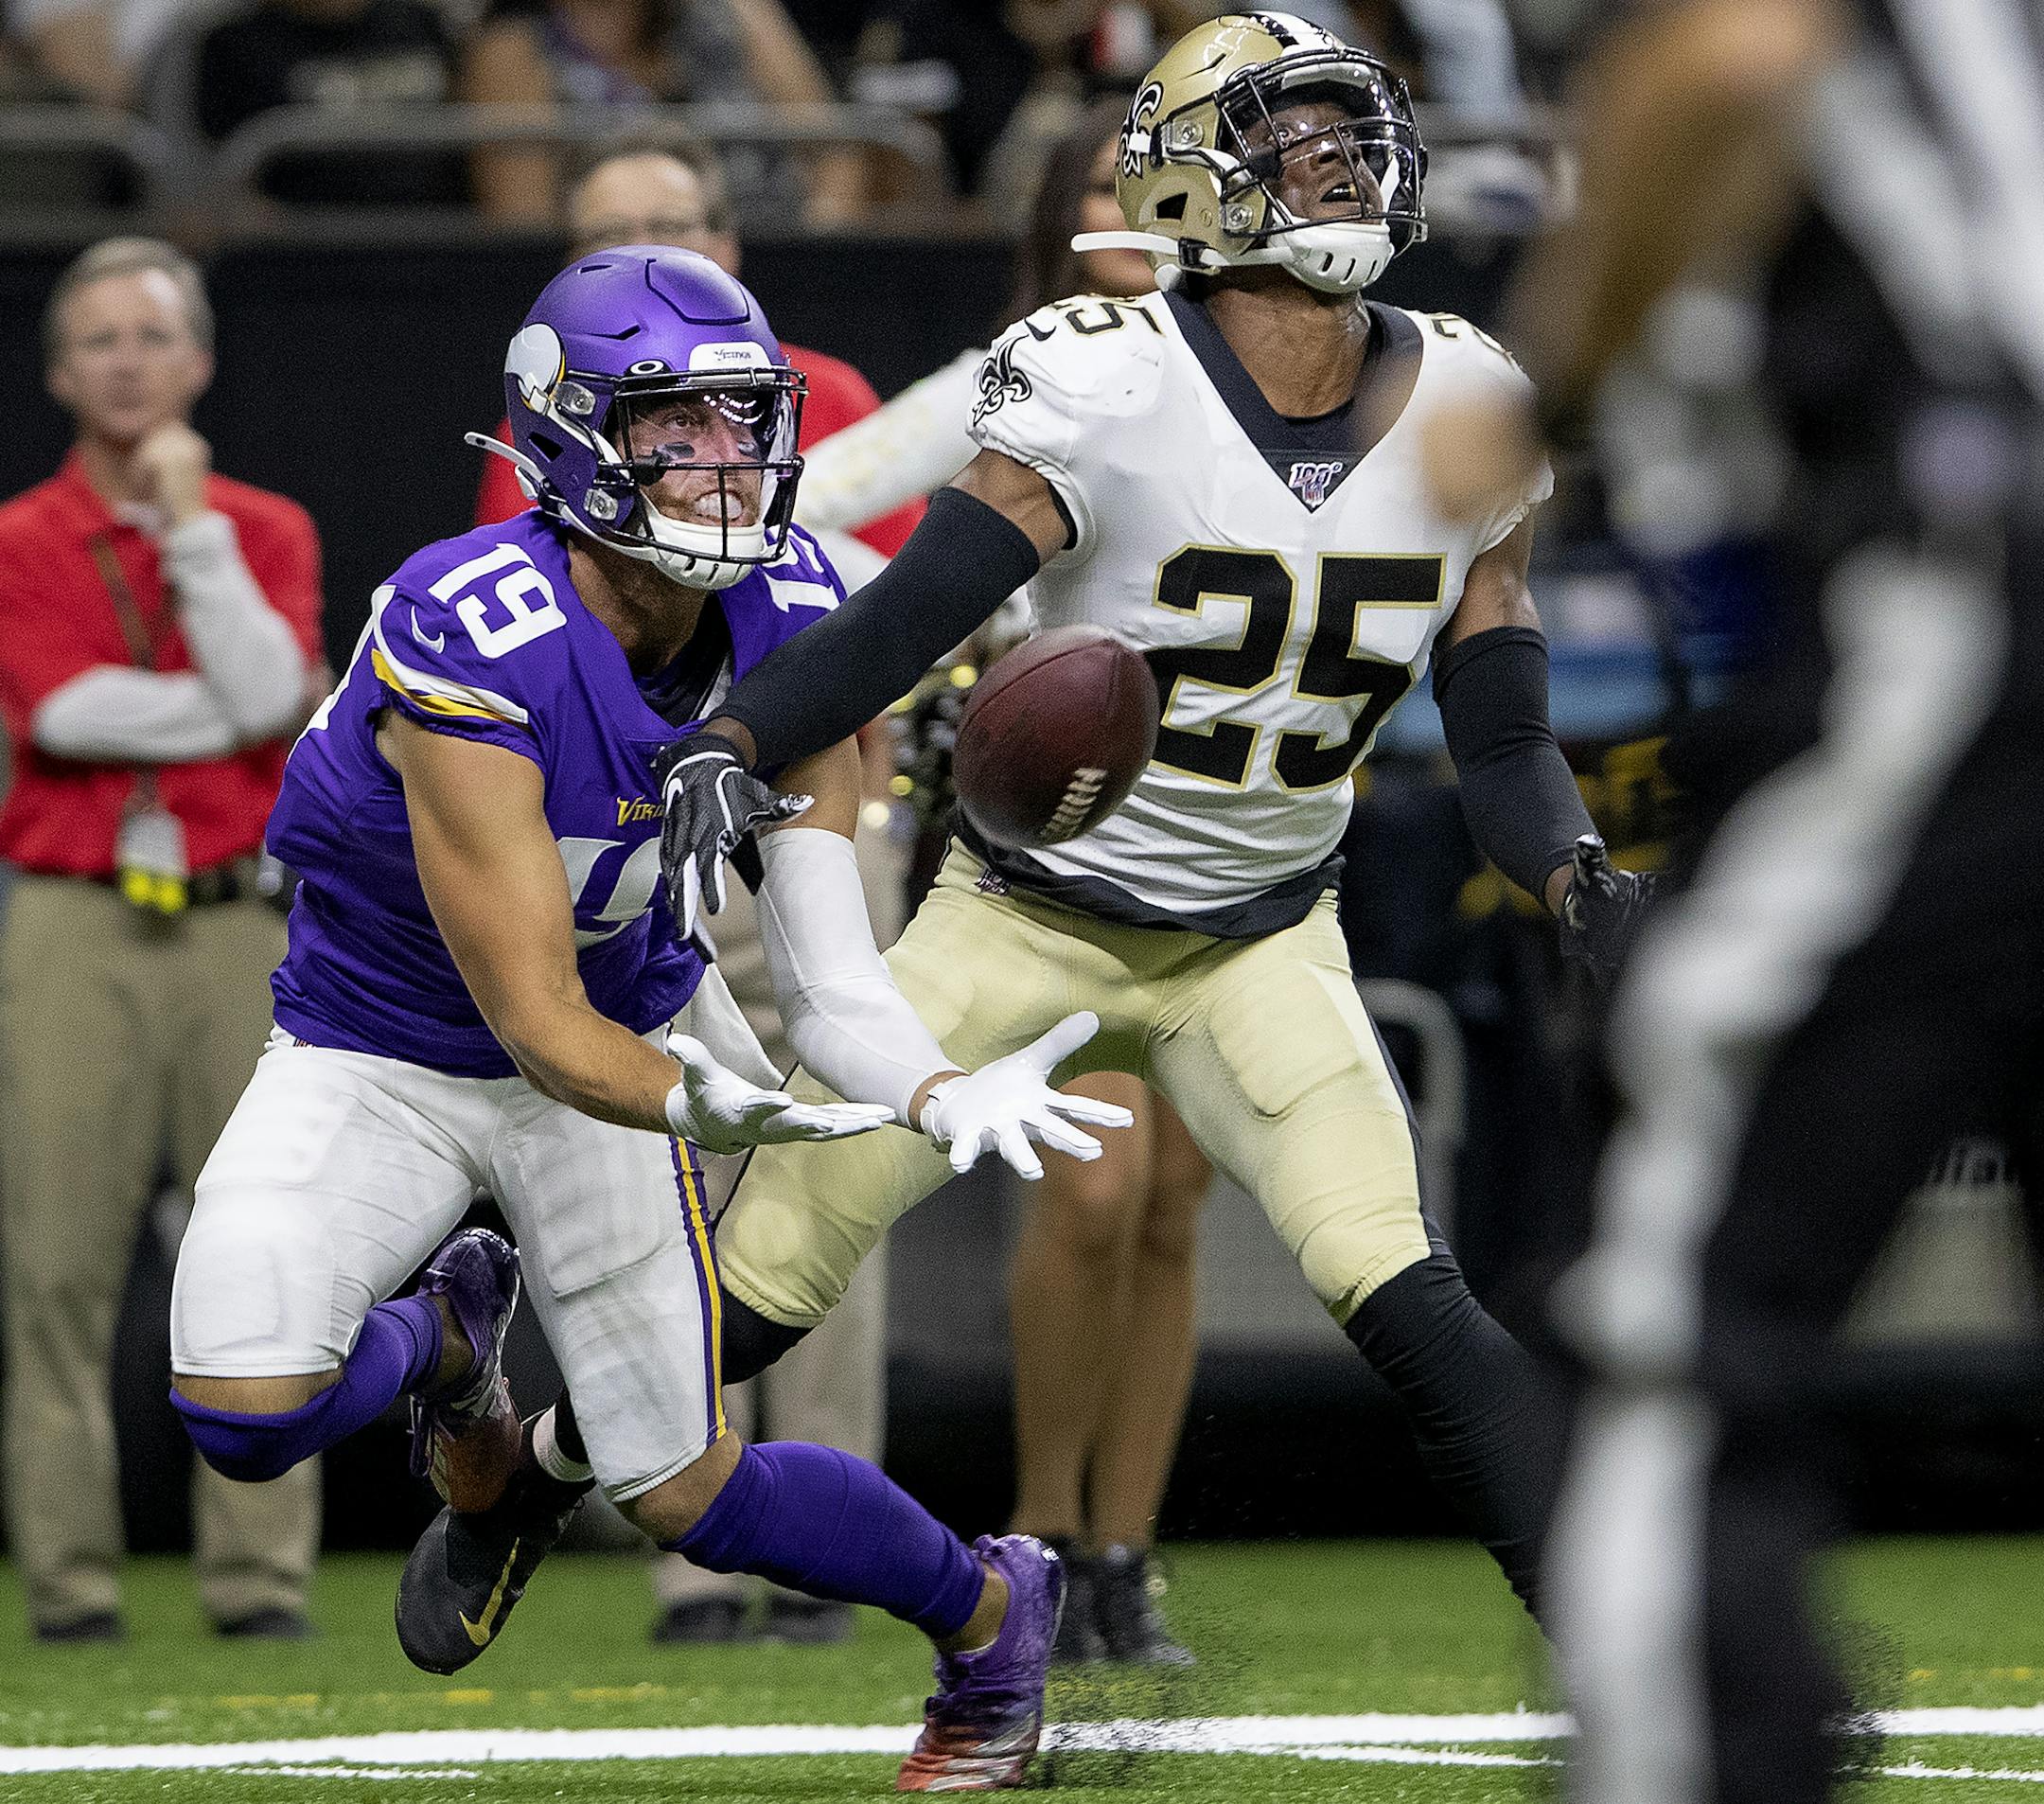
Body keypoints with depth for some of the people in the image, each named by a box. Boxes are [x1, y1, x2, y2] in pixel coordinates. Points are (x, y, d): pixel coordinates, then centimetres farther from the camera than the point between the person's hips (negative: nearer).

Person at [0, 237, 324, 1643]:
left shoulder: (266, 530, 12)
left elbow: (262, 692, -6)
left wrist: (190, 521, -7)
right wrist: (232, 711, -4)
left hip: (240, 925, 1)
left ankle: (262, 1574, -2)